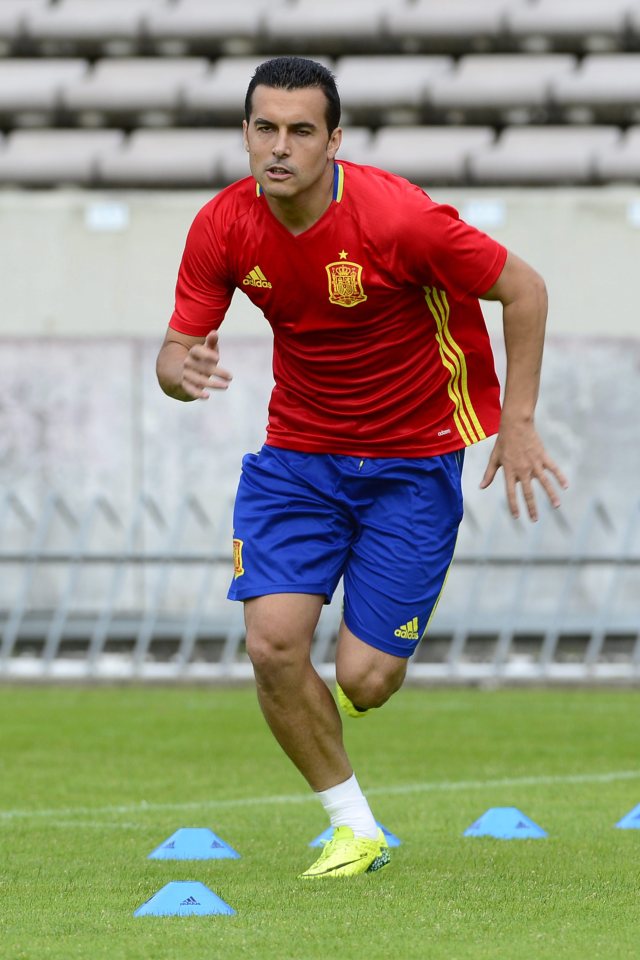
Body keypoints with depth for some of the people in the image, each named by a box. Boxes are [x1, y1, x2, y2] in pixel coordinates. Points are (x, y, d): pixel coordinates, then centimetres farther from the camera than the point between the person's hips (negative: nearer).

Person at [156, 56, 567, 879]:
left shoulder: (396, 216, -25)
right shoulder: (223, 227, -12)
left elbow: (523, 290, -13)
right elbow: (178, 349, -5)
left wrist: (517, 424, -13)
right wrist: (184, 372, -30)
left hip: (412, 461, -3)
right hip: (297, 453, 3)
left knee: (363, 681, -8)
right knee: (272, 644, -14)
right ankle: (355, 829, 8)